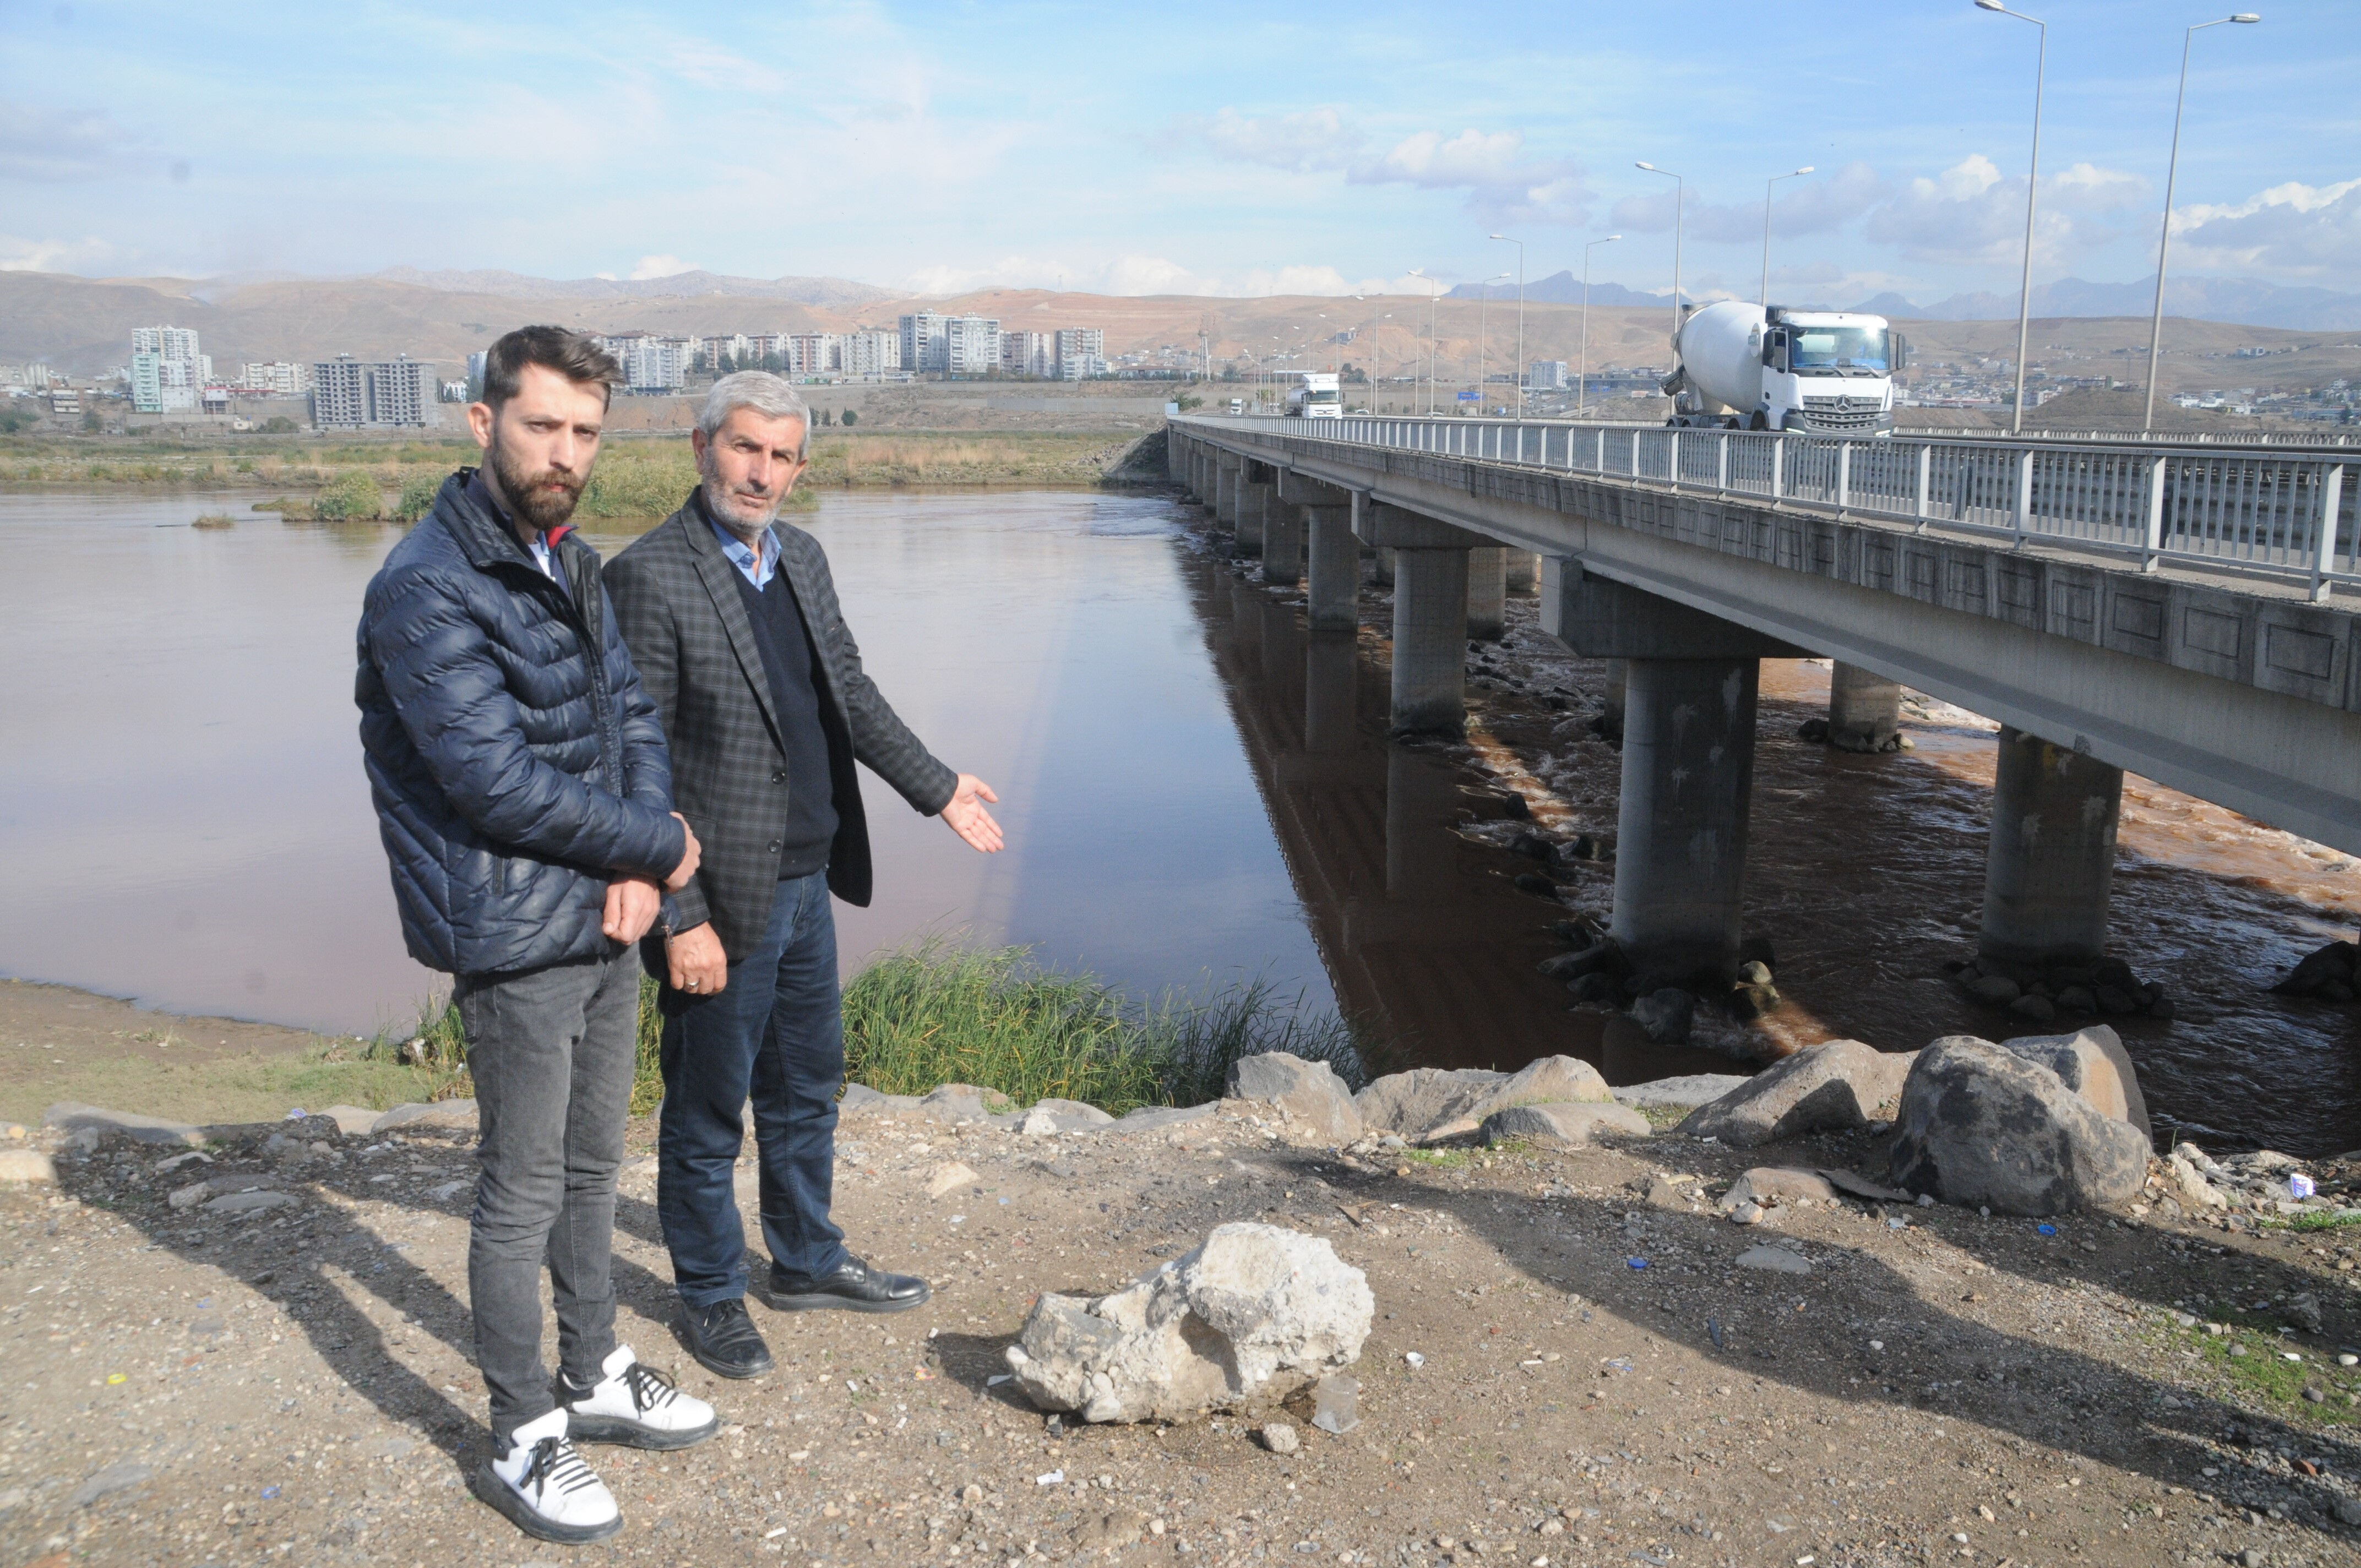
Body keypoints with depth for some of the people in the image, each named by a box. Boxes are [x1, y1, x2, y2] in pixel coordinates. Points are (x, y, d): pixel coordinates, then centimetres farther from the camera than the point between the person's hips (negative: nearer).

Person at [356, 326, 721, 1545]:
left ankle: (592, 1376, 38)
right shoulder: (428, 589, -19)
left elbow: (633, 717, 9)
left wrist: (640, 868, -8)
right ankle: (523, 1441, 22)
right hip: (515, 943, -8)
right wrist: (662, 845, -12)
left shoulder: (573, 565, 8)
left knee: (592, 1165, 20)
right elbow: (498, 782, -23)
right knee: (523, 1194, 5)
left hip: (605, 925, 8)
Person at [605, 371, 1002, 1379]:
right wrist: (681, 917, -20)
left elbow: (850, 692, 18)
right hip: (722, 899, -8)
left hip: (808, 882, 8)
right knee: (707, 1114, 10)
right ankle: (710, 1295, 29)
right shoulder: (648, 577, -17)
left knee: (807, 1088, 22)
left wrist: (937, 789, 21)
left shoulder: (802, 558, 7)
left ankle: (807, 1261, 41)